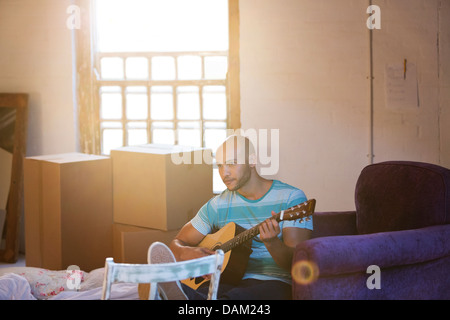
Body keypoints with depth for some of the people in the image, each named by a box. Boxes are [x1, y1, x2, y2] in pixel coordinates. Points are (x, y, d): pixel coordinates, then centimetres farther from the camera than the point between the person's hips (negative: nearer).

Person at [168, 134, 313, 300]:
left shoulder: (291, 198, -1)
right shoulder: (217, 206, 13)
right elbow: (177, 243, 16)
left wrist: (271, 243, -30)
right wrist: (187, 253, -9)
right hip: (232, 283, 4)